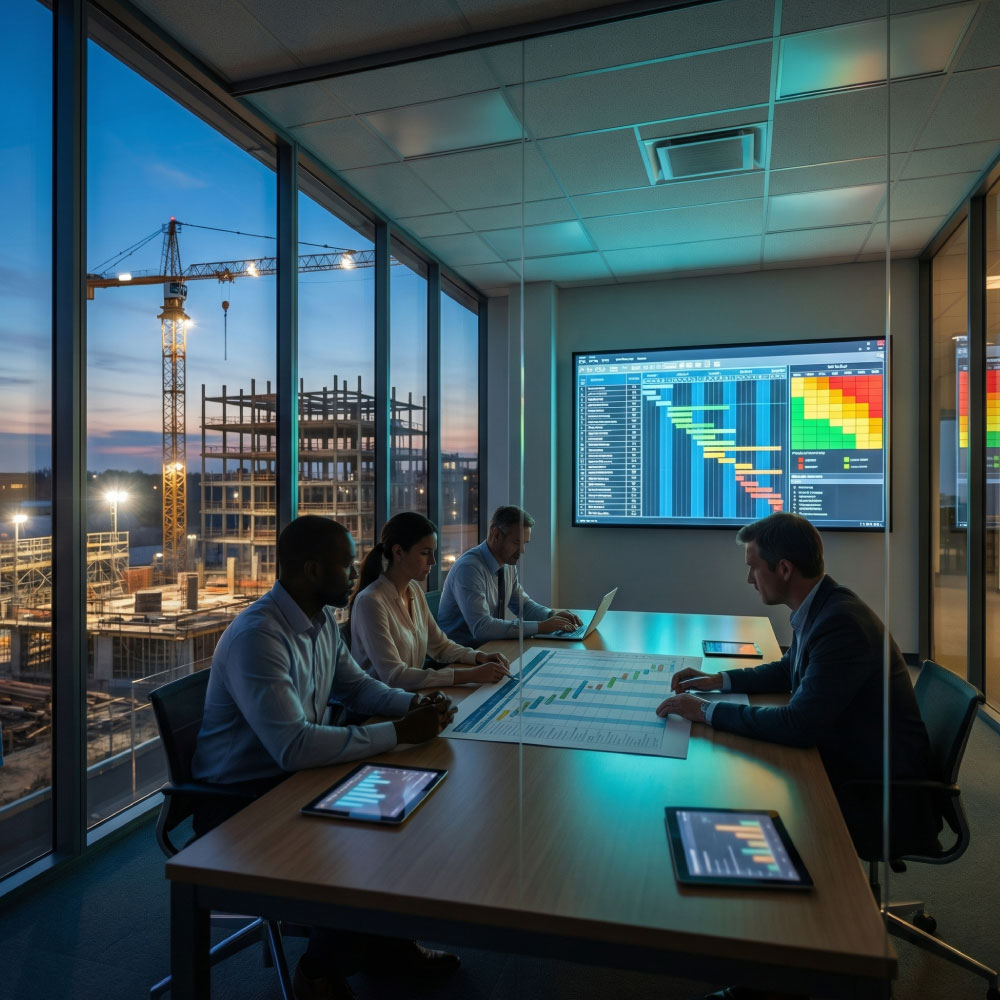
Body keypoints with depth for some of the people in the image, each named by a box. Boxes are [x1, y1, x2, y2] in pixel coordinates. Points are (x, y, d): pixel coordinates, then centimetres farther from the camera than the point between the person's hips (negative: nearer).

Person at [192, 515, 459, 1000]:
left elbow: (357, 686, 12)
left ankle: (383, 937, 20)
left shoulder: (323, 619, -1)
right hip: (238, 799, -8)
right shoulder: (257, 636, -29)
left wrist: (414, 704, -8)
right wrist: (398, 732, -31)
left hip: (290, 777, 8)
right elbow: (293, 746, -36)